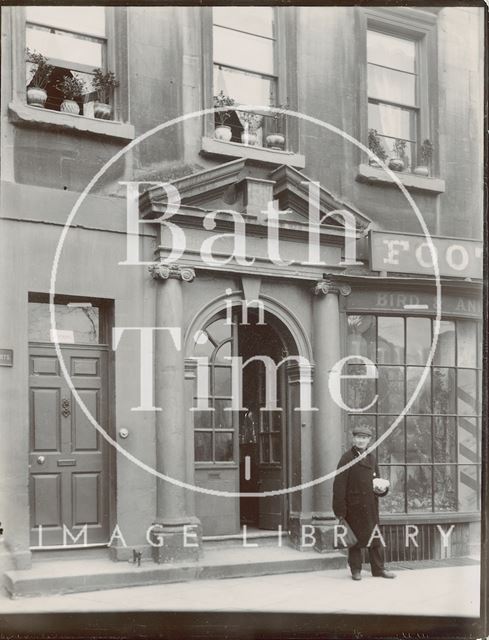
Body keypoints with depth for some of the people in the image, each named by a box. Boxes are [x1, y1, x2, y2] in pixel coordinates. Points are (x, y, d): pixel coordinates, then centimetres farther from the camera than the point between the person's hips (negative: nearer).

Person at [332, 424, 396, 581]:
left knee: (376, 538, 8)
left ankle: (378, 569, 18)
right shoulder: (347, 458, -9)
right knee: (356, 539, 4)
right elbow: (339, 486, -12)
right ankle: (355, 570, 16)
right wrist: (340, 510, -16)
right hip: (354, 507, -5)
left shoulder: (371, 458, 11)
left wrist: (382, 488, 1)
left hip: (371, 506, 5)